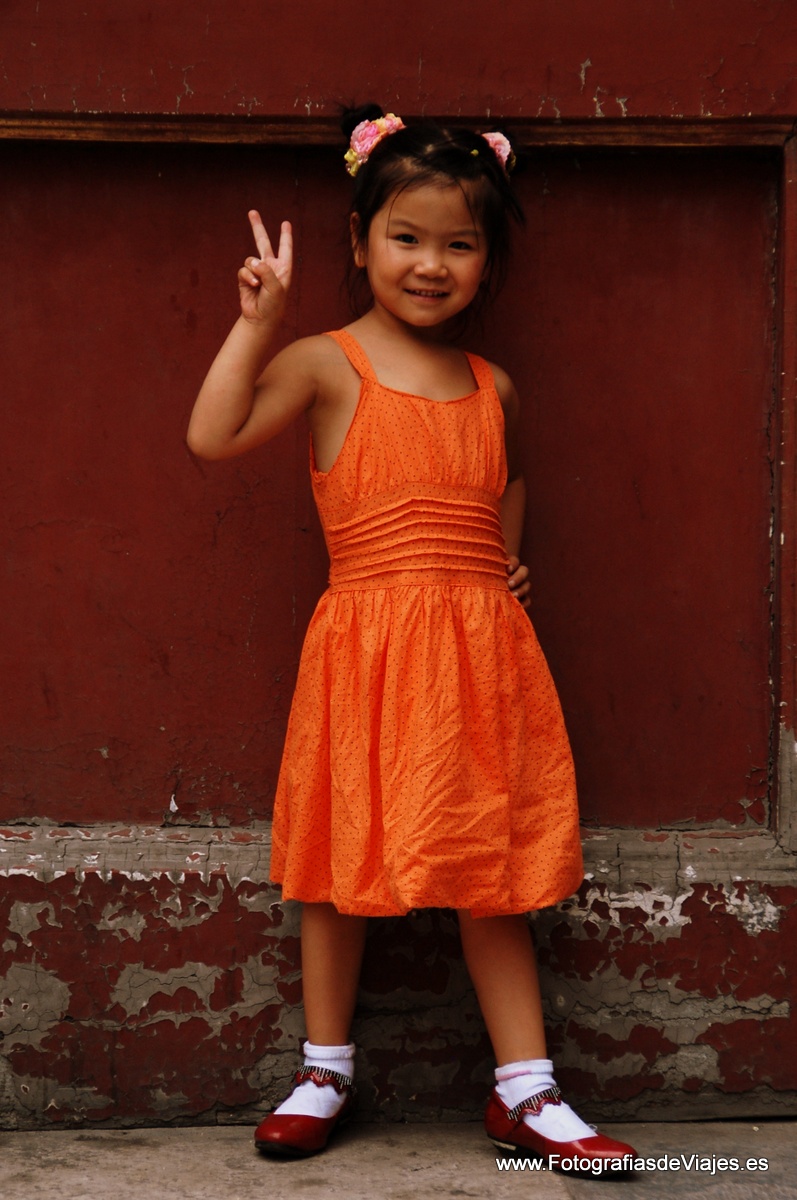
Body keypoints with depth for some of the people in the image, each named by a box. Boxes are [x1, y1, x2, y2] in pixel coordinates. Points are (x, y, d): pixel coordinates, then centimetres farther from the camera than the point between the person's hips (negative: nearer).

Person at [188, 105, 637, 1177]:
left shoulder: (493, 387, 11)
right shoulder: (326, 365, -3)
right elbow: (213, 437, -16)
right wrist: (257, 322, -16)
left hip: (482, 646, 4)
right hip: (368, 644, -3)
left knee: (494, 864, 7)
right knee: (343, 861, 7)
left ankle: (526, 1090, 15)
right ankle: (326, 1071, 24)